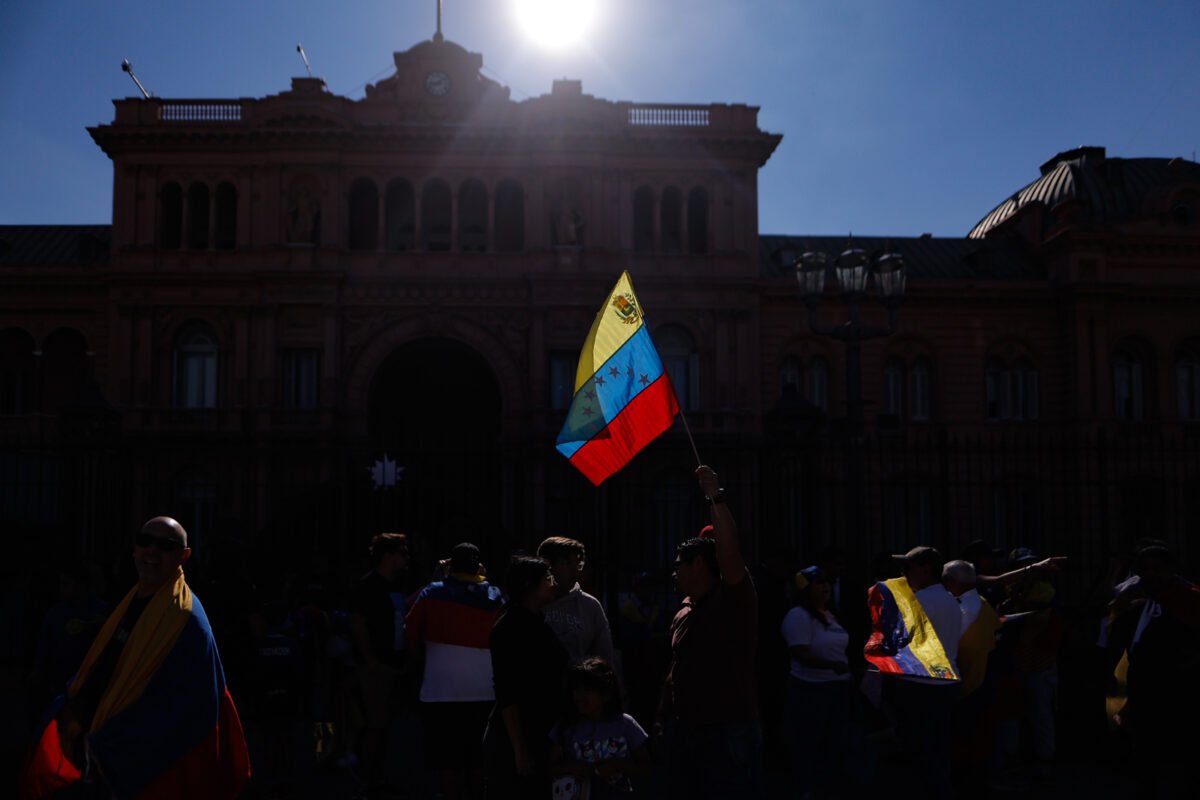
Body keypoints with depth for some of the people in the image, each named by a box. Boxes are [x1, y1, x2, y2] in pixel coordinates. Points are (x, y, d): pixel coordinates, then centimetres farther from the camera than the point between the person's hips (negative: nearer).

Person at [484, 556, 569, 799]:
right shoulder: (509, 627, -14)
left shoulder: (538, 624, 10)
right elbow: (507, 694, -18)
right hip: (513, 740, -8)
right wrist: (520, 750, -20)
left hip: (540, 736, 8)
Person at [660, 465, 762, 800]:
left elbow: (729, 551, -24)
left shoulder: (732, 598, -8)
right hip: (684, 729, 8)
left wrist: (715, 497, -26)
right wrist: (665, 716, 14)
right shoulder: (684, 611, 14)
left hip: (728, 729, -7)